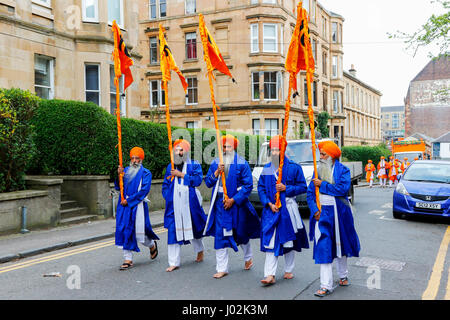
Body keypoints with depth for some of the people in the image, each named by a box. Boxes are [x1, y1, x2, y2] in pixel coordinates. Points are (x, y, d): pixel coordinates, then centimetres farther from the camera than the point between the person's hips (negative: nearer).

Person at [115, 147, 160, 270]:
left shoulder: (146, 173, 0)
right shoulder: (126, 170, 12)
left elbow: (144, 190, -11)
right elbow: (118, 187, 7)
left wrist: (129, 200, -14)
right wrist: (119, 175, -10)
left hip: (137, 206, -4)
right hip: (124, 205, 4)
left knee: (139, 233, -1)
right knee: (125, 231, -1)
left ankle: (152, 245, 31)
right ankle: (128, 259, 8)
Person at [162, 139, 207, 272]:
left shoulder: (194, 165, 3)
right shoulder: (170, 167, 15)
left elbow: (198, 180, -12)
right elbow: (165, 184, 19)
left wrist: (181, 175, -13)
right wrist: (167, 197, 4)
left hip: (190, 203, -2)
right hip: (174, 205, 3)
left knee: (193, 227, 10)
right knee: (173, 230, -3)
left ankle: (200, 250, 39)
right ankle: (174, 262, 3)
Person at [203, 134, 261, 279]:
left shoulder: (242, 164, -6)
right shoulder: (215, 163, 6)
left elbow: (248, 185, -8)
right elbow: (208, 183, 5)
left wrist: (233, 200, -14)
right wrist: (217, 173, -13)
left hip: (237, 203, -3)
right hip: (220, 203, 3)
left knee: (241, 233, 13)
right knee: (220, 235, 1)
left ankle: (248, 257, 41)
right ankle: (222, 268, 9)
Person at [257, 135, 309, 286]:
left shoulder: (293, 167, -2)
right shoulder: (267, 169, 6)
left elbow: (303, 187, -1)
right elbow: (261, 188, 7)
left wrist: (286, 188, -15)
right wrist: (269, 203, -6)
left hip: (288, 209, -2)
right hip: (271, 209, 2)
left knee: (289, 240, 10)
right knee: (270, 241, -4)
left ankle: (288, 270, 26)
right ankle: (270, 275, -3)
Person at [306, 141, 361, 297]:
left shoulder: (343, 170, -3)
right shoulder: (319, 171, 6)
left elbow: (343, 188, -19)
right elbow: (310, 193, 2)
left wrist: (322, 185, -16)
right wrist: (314, 210, -12)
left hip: (338, 212, -1)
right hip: (322, 213, 1)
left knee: (340, 243, 15)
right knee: (323, 247, -6)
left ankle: (343, 275, 38)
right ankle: (326, 285, -4)